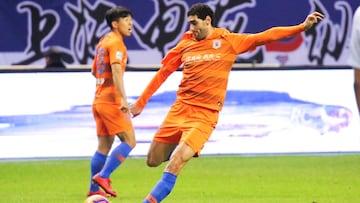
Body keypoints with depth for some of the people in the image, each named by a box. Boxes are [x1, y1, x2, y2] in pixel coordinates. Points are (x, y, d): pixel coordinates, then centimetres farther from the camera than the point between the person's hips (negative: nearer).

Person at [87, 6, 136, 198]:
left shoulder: (103, 41, 15)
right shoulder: (116, 43, -12)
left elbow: (94, 70, 25)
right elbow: (116, 71, -25)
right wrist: (123, 99, -32)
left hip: (99, 101, 9)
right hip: (111, 101, -9)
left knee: (104, 145, 13)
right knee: (129, 141, -9)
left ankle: (95, 188, 15)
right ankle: (103, 176, -14)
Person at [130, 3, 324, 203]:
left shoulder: (229, 41, 0)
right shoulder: (186, 44, 8)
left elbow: (266, 36, -2)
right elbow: (163, 73, 15)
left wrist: (302, 27, -10)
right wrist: (140, 102, 15)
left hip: (205, 116, -4)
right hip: (180, 109, 4)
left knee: (174, 165, -17)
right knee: (153, 161, 7)